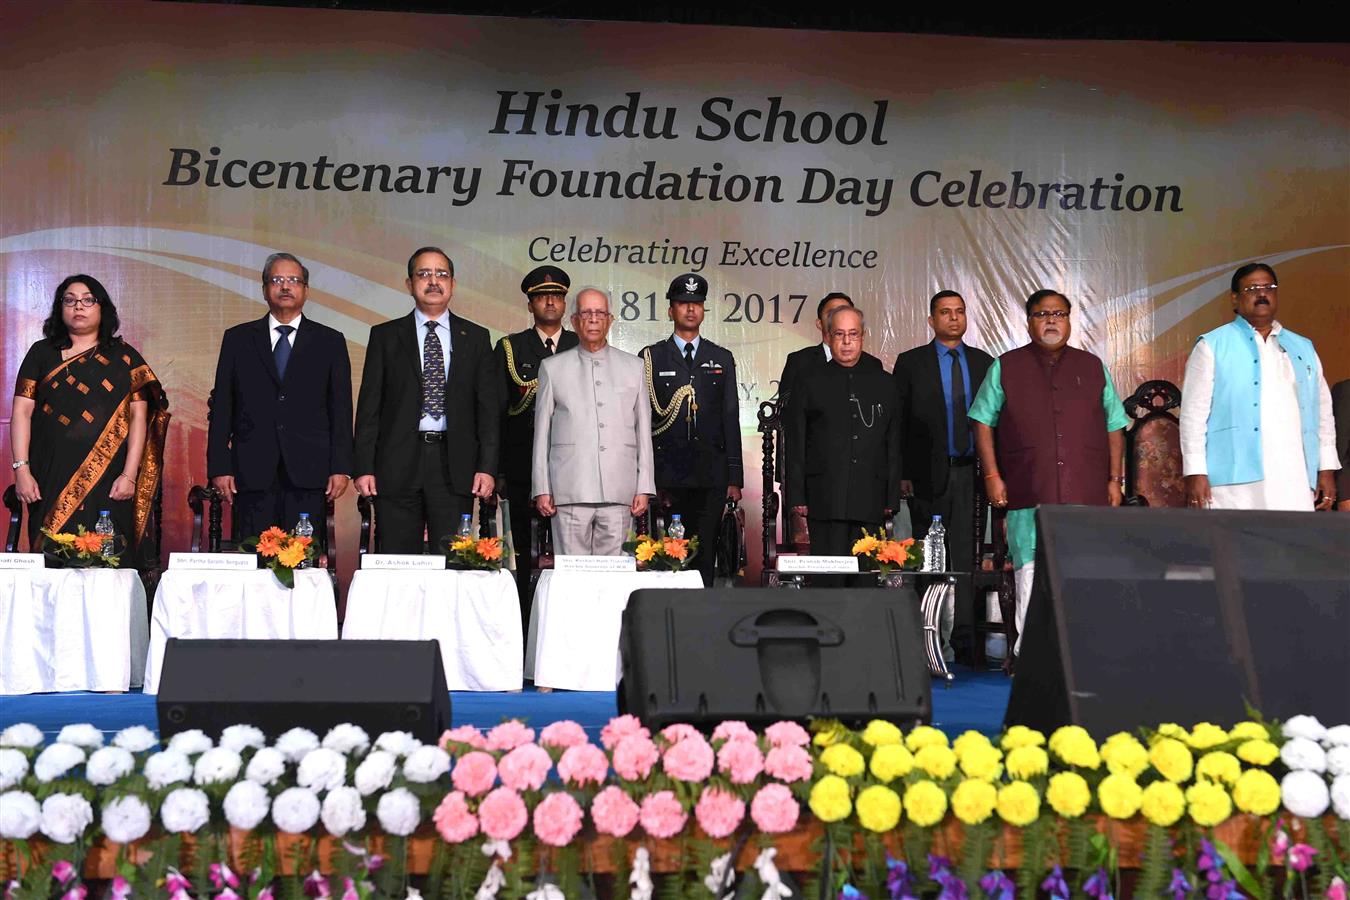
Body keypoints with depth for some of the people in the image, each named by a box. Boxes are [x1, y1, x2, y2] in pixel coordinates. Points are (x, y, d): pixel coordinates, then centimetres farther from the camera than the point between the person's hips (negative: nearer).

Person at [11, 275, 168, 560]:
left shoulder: (124, 357, 9)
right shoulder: (42, 353, 12)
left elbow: (139, 416, 3)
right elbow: (22, 411, 7)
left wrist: (129, 475, -6)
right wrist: (21, 469, -4)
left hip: (108, 481, -1)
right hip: (51, 480, 1)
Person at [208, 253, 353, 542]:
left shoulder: (330, 342, 11)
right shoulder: (237, 339, 12)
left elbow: (341, 410, 7)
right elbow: (220, 407, 9)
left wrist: (341, 468, -2)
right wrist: (219, 467, 0)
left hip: (309, 474, -1)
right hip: (252, 474, 1)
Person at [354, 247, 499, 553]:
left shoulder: (476, 338, 11)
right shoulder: (385, 336, 9)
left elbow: (488, 408, 8)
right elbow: (369, 406, 6)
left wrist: (488, 467, -2)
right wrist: (364, 468, -2)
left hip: (455, 468, 0)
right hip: (398, 466, 0)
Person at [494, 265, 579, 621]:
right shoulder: (509, 348, 9)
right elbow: (496, 412, 5)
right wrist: (496, 470, -2)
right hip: (524, 469, 0)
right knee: (526, 558, 2)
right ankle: (526, 628, 7)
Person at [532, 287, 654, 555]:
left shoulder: (633, 367, 14)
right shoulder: (552, 368, 12)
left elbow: (644, 430, 12)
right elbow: (542, 432, 10)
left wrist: (644, 488, 5)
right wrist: (542, 489, 3)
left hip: (618, 492, 1)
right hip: (569, 491, -1)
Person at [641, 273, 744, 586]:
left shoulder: (722, 359, 14)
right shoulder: (652, 357, 7)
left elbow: (731, 419, 11)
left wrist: (735, 478, 5)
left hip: (711, 475, 2)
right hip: (667, 475, -2)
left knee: (705, 557, 1)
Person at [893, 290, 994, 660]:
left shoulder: (983, 363, 12)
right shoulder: (910, 363, 5)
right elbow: (898, 422, 2)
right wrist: (902, 474, -5)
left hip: (972, 473, 2)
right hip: (929, 474, -2)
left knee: (966, 552, -2)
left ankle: (965, 629, 0)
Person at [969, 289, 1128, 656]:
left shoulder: (1093, 367, 16)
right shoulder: (1006, 368, 10)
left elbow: (1114, 427, 18)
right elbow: (983, 422, 8)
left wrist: (1115, 479, 10)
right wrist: (992, 476, 0)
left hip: (1087, 494, 2)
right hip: (1029, 496, -1)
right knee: (1030, 576, -6)